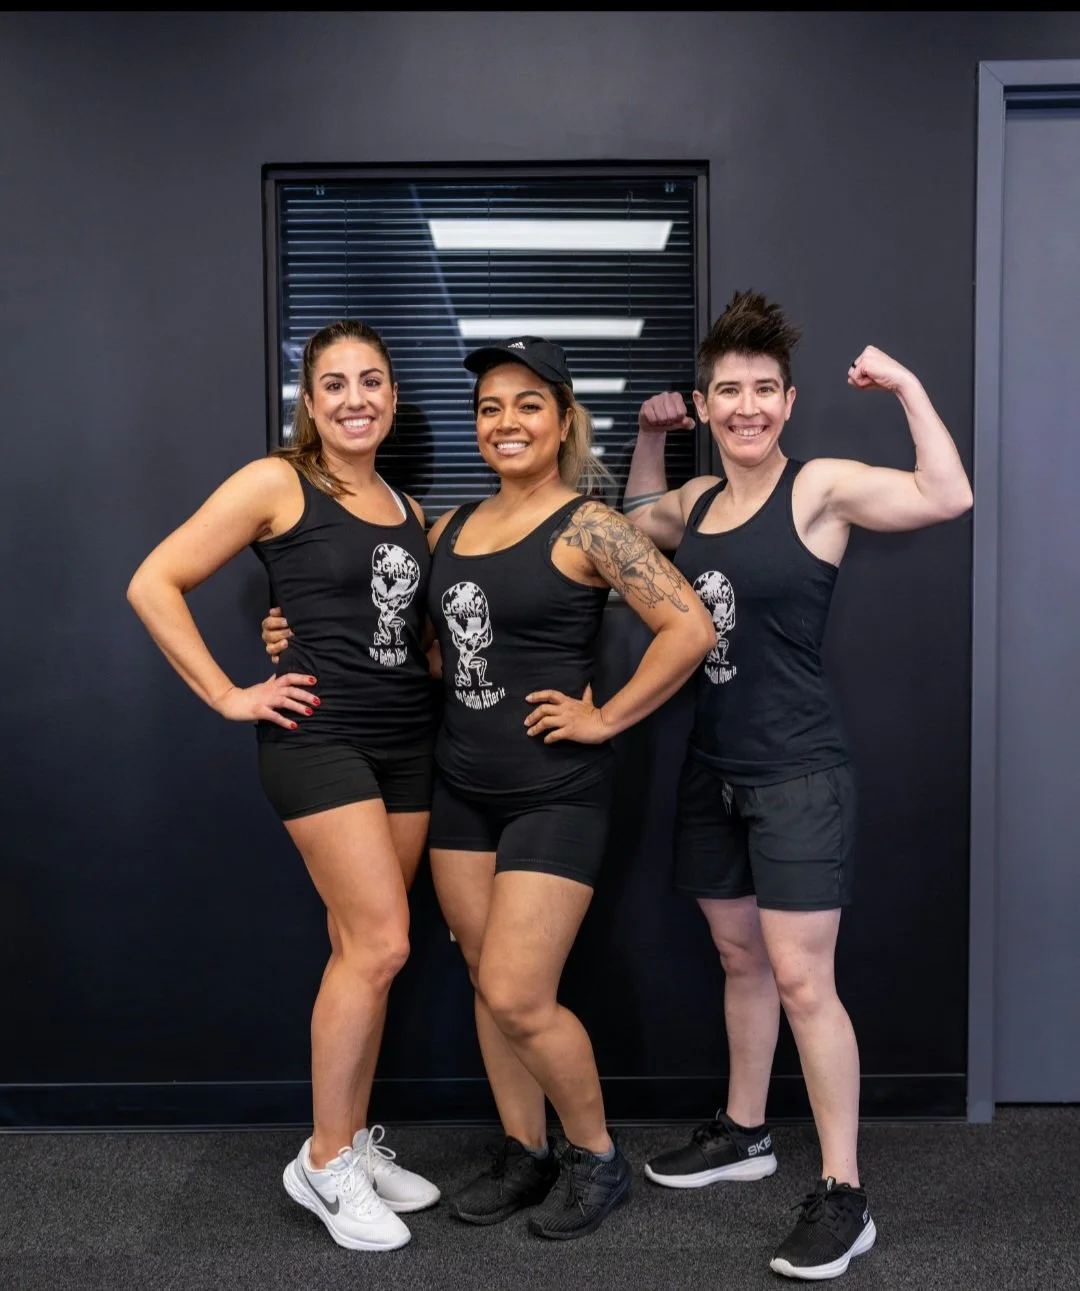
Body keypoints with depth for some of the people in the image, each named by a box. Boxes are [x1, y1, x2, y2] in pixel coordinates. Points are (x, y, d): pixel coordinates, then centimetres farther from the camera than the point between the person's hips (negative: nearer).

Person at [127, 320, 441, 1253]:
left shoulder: (408, 509, 14)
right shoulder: (277, 483, -5)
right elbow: (155, 585, -8)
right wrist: (229, 695, -10)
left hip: (407, 742, 6)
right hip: (320, 735, -6)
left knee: (362, 949, 11)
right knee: (381, 944, -10)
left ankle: (355, 1142, 26)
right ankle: (324, 1164, 8)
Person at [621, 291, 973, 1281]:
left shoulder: (821, 486, -10)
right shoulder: (698, 502, 9)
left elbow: (949, 498, -23)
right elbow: (636, 523, 31)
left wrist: (906, 386, -19)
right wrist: (649, 439, 19)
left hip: (798, 773, -7)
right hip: (714, 770, 7)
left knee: (802, 980, -7)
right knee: (741, 958, 19)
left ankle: (845, 1197, 6)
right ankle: (744, 1134, 36)